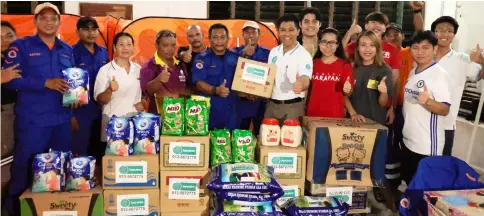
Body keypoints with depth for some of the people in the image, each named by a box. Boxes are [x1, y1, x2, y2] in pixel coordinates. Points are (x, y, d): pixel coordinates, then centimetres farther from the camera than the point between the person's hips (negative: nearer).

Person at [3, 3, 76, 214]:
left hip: (62, 119, 5)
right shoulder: (21, 46, -2)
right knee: (25, 166, 4)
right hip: (32, 120, -4)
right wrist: (45, 83, -20)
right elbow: (10, 79, -11)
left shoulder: (67, 49, 13)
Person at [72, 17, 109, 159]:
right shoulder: (72, 53, -9)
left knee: (100, 153, 15)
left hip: (101, 111, 5)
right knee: (80, 155, 3)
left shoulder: (103, 52, 7)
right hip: (80, 112, -5)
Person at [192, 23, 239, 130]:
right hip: (208, 110, -3)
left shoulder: (235, 58, 8)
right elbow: (198, 83, -12)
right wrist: (215, 90, -28)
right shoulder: (202, 58, -3)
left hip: (230, 110, 4)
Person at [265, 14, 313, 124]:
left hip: (293, 106, -5)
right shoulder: (273, 52, 7)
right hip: (272, 104, 5)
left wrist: (301, 85, -48)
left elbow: (306, 80, -25)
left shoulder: (304, 55, -11)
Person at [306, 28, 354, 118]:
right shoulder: (312, 63, 3)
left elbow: (348, 93, 3)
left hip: (335, 115, -1)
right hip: (313, 114, 1)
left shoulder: (345, 65, -1)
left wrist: (347, 90, -17)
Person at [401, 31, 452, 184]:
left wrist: (427, 101, -37)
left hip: (427, 145, -8)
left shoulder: (439, 74, -15)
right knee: (409, 182, 19)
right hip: (408, 140, 8)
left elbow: (445, 110, -19)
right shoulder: (412, 72, 9)